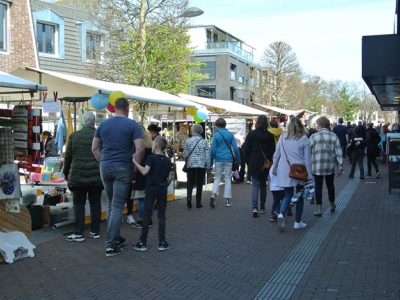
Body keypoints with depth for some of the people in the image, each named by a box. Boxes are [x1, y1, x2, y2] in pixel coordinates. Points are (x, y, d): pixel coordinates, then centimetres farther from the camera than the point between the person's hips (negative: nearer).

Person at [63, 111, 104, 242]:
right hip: (96, 176, 1)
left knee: (79, 203, 5)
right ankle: (95, 231, 14)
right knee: (95, 203, 9)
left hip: (78, 176, 0)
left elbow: (68, 156, 2)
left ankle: (78, 233, 4)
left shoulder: (74, 135, -2)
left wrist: (66, 172, 15)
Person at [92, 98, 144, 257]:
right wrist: (136, 166, -4)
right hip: (123, 168, -5)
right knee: (117, 206, -3)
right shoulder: (132, 125, -6)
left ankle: (115, 237, 27)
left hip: (105, 168, 5)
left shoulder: (103, 124, 7)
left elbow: (94, 148, 11)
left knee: (110, 204, 18)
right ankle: (111, 245, -4)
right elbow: (140, 149, -14)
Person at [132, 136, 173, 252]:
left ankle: (143, 243, 7)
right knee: (161, 216, 8)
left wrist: (135, 162, -18)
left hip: (151, 190, -4)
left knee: (147, 216, 2)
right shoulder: (168, 160, 6)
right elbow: (170, 178, 5)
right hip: (162, 191, 4)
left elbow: (144, 171, -23)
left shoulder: (151, 158, -9)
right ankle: (162, 242, 8)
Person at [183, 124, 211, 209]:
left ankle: (189, 197, -16)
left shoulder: (188, 141, -1)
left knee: (190, 183, 9)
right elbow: (208, 155, 0)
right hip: (201, 166, 0)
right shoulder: (204, 141, 0)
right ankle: (198, 203, 9)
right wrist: (208, 166, 7)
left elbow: (185, 154, 2)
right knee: (199, 184, 7)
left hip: (191, 165, 0)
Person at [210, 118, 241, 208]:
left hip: (219, 159, -1)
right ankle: (228, 200, 10)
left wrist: (210, 162, 2)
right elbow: (235, 148, 0)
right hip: (228, 159, 1)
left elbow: (213, 150, -4)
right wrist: (238, 160, 8)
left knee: (217, 178, 10)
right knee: (228, 178, 9)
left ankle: (213, 194, -14)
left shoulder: (216, 135, -3)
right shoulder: (230, 134, 2)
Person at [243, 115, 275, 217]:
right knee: (263, 184, 14)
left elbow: (246, 150, -5)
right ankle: (262, 207, 20)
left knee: (255, 185, 3)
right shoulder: (269, 135, -5)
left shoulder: (251, 134, -5)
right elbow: (272, 150, -2)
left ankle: (254, 207, -15)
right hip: (265, 163, 1)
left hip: (254, 163, 0)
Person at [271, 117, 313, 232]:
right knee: (300, 196, 13)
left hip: (285, 171, 2)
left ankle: (281, 214, -17)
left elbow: (276, 154, 8)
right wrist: (309, 176, -1)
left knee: (288, 195, 10)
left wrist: (274, 168, 21)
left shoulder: (283, 137, 2)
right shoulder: (303, 139, -5)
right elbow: (307, 159, -5)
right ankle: (298, 222, 19)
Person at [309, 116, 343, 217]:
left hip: (317, 166, -3)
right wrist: (340, 166, 4)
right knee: (330, 185, 19)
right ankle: (332, 205, 33)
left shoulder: (313, 137, -7)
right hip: (330, 166, 3)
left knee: (318, 186, 3)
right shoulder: (334, 136, 0)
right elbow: (339, 153, -1)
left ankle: (319, 208, 0)